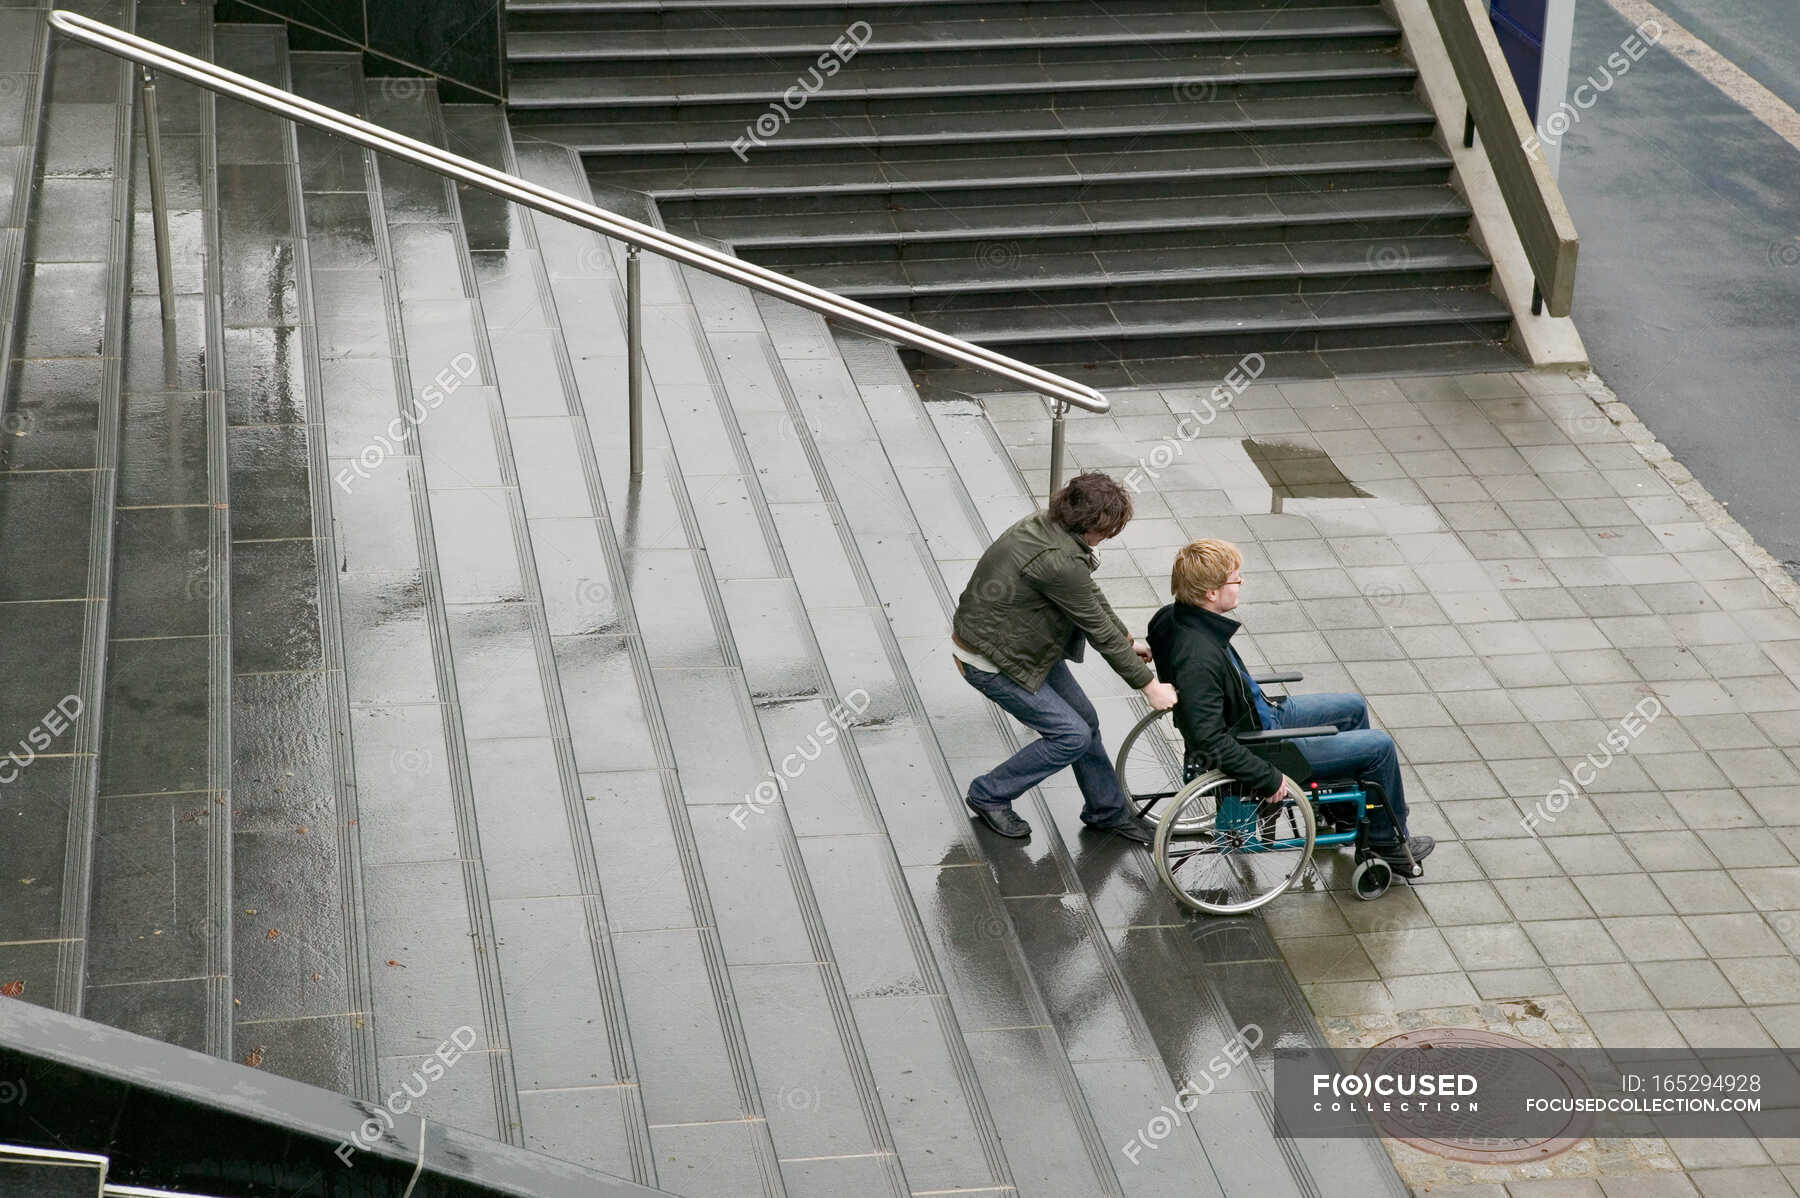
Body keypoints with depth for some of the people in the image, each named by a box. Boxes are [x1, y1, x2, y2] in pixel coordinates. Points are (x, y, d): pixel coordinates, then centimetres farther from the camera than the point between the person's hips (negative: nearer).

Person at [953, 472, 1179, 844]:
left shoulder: (1046, 525, -4)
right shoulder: (1057, 561, -33)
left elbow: (1091, 596, 11)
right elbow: (1098, 630, -24)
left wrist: (1127, 642, 17)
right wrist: (1149, 685, -15)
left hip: (1023, 644, 10)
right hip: (991, 662, -10)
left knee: (1084, 719, 14)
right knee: (1072, 735, -5)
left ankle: (1107, 811, 31)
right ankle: (988, 796, 11)